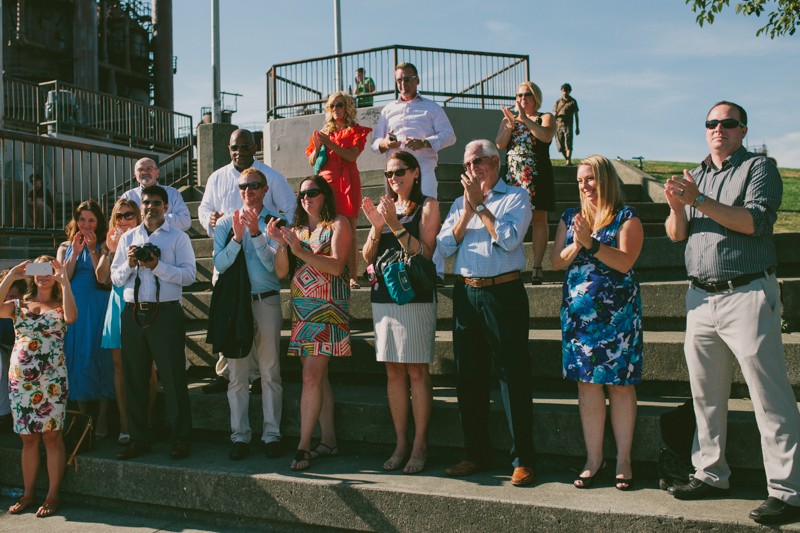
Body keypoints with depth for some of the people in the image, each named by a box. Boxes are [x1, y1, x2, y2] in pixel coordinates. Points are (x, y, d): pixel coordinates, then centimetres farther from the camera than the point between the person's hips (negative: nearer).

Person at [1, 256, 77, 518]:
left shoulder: (59, 306, 5)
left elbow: (71, 317, -19)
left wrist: (64, 281, -19)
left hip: (52, 379, -3)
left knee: (51, 436, -1)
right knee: (28, 438, 8)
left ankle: (53, 496, 6)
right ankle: (28, 493, 18)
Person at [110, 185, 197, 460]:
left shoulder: (178, 237, 3)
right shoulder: (128, 238, 17)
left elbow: (189, 274, -9)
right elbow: (116, 278, 12)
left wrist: (156, 265, -17)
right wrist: (130, 263, -6)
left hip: (166, 314, -4)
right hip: (133, 314, 5)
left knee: (173, 378, -1)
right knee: (134, 379, 9)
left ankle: (180, 440, 8)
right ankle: (138, 440, 20)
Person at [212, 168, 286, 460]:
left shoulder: (275, 222, 2)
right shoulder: (225, 223, 8)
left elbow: (274, 264, -9)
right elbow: (219, 264, -2)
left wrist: (256, 233, -19)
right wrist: (237, 238, -15)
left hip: (267, 302, -1)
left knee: (270, 371, 2)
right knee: (237, 373, 5)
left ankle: (272, 434, 10)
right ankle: (240, 436, 13)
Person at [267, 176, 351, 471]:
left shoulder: (338, 224, 0)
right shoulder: (296, 230, 16)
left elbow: (336, 266, -13)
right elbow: (281, 271, 7)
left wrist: (301, 251, -20)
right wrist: (281, 244, -9)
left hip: (328, 308, -6)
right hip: (301, 307, 6)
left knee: (311, 377, -12)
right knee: (318, 376, 7)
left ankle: (303, 446, -9)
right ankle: (328, 441, 13)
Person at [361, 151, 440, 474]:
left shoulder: (427, 206, 1)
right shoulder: (384, 207, 15)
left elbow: (425, 253, -10)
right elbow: (368, 257, 10)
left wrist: (396, 226, -16)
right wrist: (377, 227, -6)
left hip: (416, 296, -5)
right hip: (383, 295, 5)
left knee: (417, 372, -3)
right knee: (393, 372, 6)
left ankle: (420, 445, 5)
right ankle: (400, 444, 13)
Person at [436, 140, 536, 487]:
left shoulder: (516, 197, 4)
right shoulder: (460, 203, 18)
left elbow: (509, 239, -13)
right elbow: (445, 246, 7)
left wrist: (479, 205, -6)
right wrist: (467, 210, -3)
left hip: (503, 292, -5)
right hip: (466, 293, 5)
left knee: (513, 374, -4)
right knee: (469, 376, 9)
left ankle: (523, 460, 3)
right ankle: (477, 454, 20)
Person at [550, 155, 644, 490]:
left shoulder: (627, 218, 0)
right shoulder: (570, 218, 13)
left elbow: (624, 261, -13)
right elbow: (555, 262, 7)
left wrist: (591, 243, -21)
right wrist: (575, 247, -10)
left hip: (618, 312, -3)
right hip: (578, 312, 4)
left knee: (621, 383, 0)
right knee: (587, 382, 4)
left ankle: (623, 459, 11)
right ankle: (594, 458, 13)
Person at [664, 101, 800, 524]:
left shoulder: (758, 168, 1)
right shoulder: (696, 177, 19)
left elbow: (755, 220, -16)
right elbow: (676, 235, 12)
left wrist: (700, 201, -20)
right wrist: (677, 207, -9)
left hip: (748, 296, -6)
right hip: (701, 298, 6)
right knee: (706, 394, 12)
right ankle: (711, 475, 23)